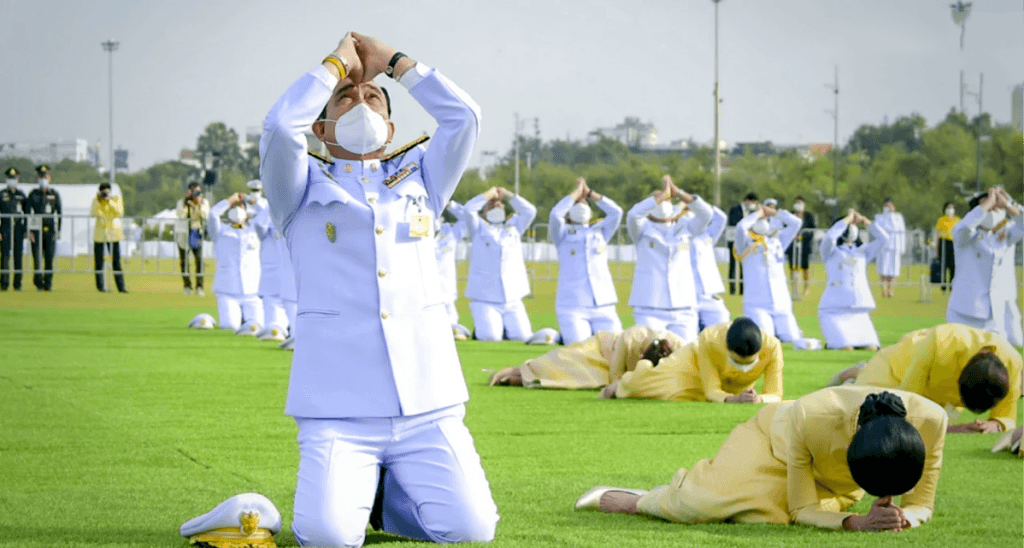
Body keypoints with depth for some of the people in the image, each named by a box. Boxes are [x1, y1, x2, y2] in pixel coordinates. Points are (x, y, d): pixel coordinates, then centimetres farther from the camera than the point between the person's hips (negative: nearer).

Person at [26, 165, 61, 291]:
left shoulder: (54, 194, 8)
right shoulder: (33, 194, 6)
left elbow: (59, 213, 8)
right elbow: (28, 213, 4)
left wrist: (58, 231, 0)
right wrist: (29, 231, -4)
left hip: (50, 231, 0)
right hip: (37, 231, 0)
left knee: (49, 258, -1)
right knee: (37, 258, -3)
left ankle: (48, 284, 5)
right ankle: (38, 283, 9)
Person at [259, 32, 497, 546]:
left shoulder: (419, 179, 21)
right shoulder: (304, 188, 12)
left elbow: (463, 115, 6)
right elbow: (280, 127, -7)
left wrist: (391, 59, 15)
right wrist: (337, 62, 7)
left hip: (429, 407, 3)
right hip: (340, 410, -3)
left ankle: (383, 493, 18)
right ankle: (349, 490, 14)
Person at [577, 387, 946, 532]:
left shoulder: (929, 420, -39)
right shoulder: (808, 420, -45)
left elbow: (921, 503, -22)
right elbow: (801, 510, -29)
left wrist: (903, 515, -46)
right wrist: (854, 522, -48)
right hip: (778, 439, -3)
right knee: (697, 504, -12)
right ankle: (619, 500, 21)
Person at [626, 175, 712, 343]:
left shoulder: (684, 230, 16)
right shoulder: (643, 229, 9)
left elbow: (706, 213, 1)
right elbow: (633, 214, -12)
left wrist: (678, 193, -7)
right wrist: (662, 195, -8)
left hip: (683, 310, 3)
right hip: (649, 310, -2)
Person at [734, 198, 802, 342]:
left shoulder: (777, 241, 18)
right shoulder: (746, 243, 4)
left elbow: (796, 223, 14)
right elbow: (740, 227, -16)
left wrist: (772, 212, 13)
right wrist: (757, 213, 0)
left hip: (781, 304, 4)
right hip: (757, 305, -4)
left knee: (791, 338, -10)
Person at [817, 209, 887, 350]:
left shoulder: (863, 253, 21)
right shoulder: (831, 252, 8)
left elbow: (883, 238, 11)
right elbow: (829, 237, -14)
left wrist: (863, 220, 9)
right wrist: (848, 219, -5)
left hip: (859, 312, 4)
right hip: (834, 310, -4)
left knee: (871, 347, -13)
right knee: (846, 348, -22)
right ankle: (831, 341, 12)